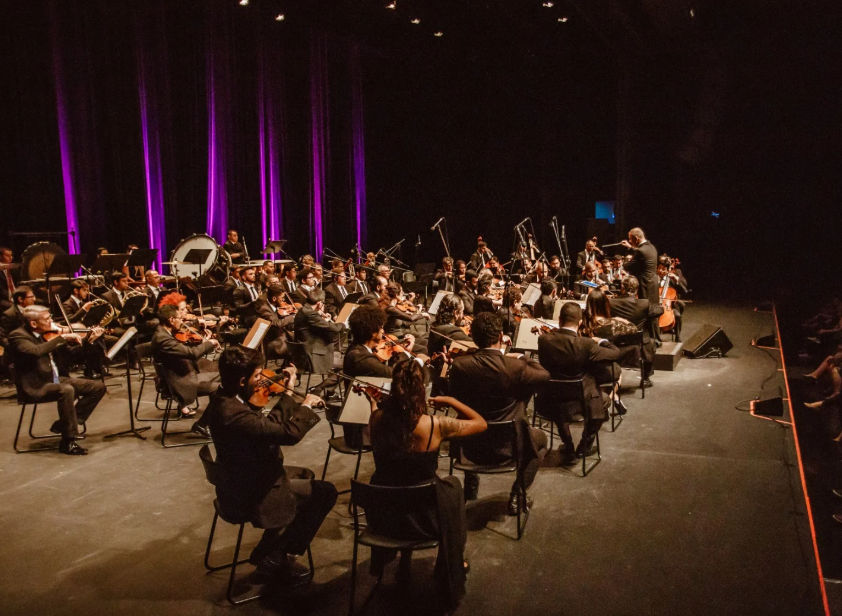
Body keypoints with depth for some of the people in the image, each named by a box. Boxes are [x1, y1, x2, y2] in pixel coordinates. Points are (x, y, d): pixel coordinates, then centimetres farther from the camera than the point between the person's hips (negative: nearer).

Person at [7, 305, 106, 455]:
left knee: (98, 387, -2)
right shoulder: (17, 336, -13)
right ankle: (68, 440, -24)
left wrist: (89, 340, 1)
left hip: (54, 379, 8)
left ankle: (63, 424, 0)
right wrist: (62, 337, -30)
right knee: (67, 390, -36)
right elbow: (36, 351, -34)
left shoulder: (47, 332, 8)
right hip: (35, 386, -8)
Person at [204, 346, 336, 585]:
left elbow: (269, 426, 5)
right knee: (325, 492, -2)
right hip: (251, 496, -10)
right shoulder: (234, 413, -33)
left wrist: (288, 394, 2)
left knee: (302, 476, 24)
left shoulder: (223, 400, -1)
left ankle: (270, 553, 26)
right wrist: (306, 406, -18)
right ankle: (274, 558, 10)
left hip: (239, 484, 10)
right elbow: (289, 433, -35)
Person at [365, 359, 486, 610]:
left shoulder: (378, 419, -15)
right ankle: (453, 566, 44)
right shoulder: (435, 425, -23)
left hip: (381, 515, 3)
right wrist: (451, 401, 0)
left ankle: (382, 557, 52)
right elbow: (481, 423, -7)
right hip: (423, 519, -3)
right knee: (453, 485, 29)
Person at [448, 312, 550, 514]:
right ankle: (517, 497, 21)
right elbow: (544, 375, 0)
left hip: (471, 446, 3)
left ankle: (471, 486, 44)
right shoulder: (515, 367, -21)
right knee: (539, 438, 27)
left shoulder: (459, 364, -15)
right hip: (507, 446, -3)